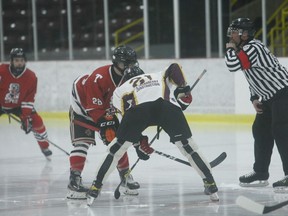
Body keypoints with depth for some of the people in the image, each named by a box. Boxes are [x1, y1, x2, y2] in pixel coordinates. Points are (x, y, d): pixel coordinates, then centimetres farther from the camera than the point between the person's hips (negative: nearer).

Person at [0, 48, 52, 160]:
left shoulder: (31, 77, -16)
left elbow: (28, 100, -14)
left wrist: (26, 118, -20)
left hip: (18, 105, 2)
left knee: (36, 121, -9)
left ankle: (45, 148, 10)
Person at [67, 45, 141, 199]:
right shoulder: (99, 77, -36)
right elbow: (94, 108, -34)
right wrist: (105, 126, -37)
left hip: (106, 110, 7)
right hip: (82, 107, -7)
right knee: (82, 142, -19)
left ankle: (126, 176, 15)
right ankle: (74, 180, -24)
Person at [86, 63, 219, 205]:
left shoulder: (121, 89, 38)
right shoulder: (161, 76, 41)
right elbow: (174, 68, 19)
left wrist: (139, 143, 32)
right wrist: (184, 91, 16)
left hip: (139, 108, -1)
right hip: (169, 107, 1)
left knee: (116, 149, 15)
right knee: (188, 146, 19)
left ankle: (95, 188, 12)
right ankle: (210, 184, 15)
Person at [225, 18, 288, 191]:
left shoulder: (253, 47, -18)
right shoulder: (244, 50, 15)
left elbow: (233, 65, -29)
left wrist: (231, 49, -10)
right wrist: (254, 98, 12)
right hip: (270, 97, 11)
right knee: (260, 130, 13)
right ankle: (261, 174, 20)